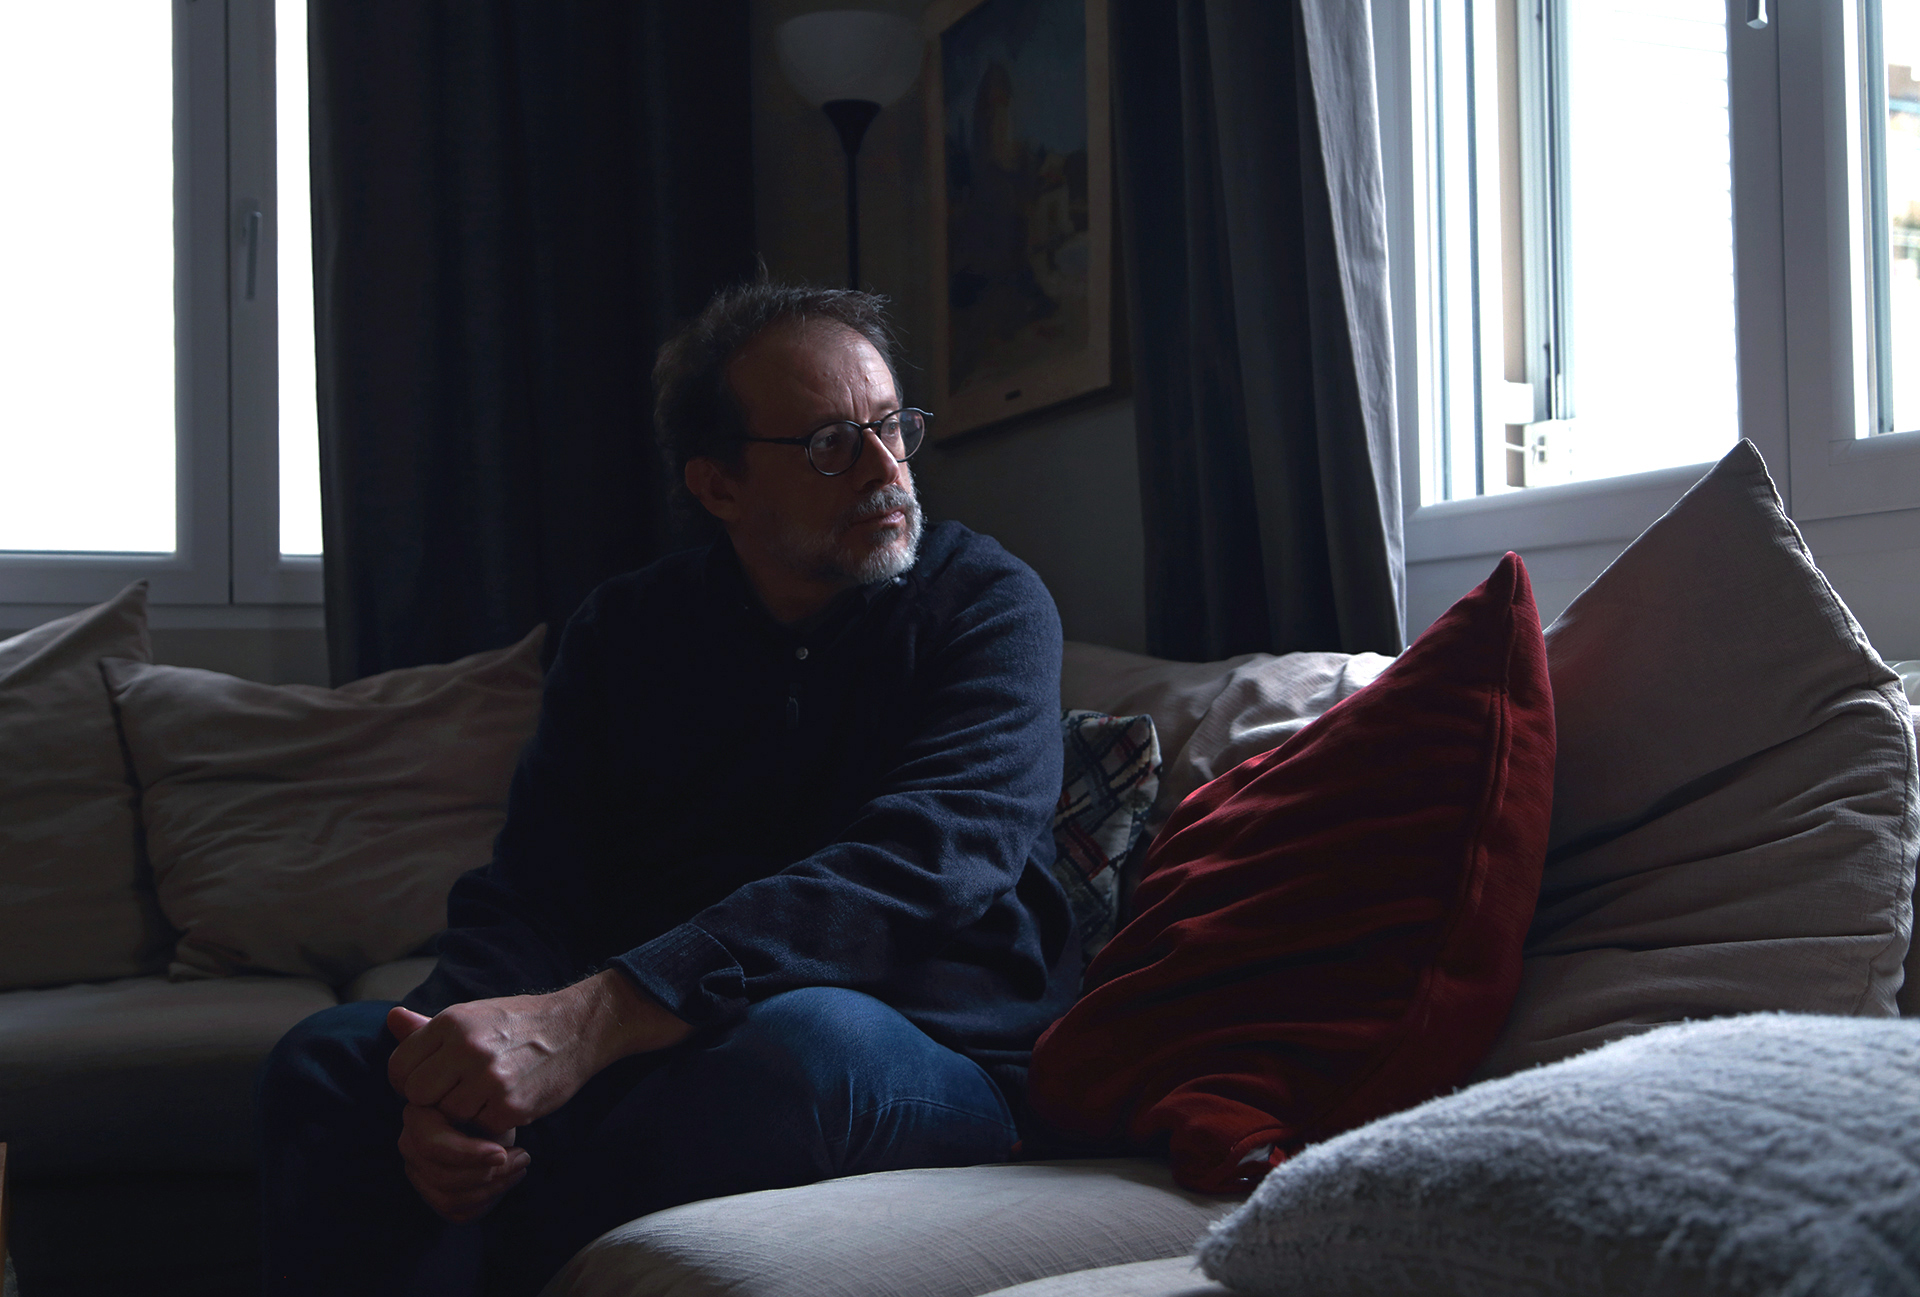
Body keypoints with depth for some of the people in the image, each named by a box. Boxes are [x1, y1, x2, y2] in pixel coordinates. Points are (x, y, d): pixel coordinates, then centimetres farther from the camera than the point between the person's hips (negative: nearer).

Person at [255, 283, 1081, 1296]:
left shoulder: (987, 603, -3)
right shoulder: (626, 631, 10)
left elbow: (920, 864, -21)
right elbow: (528, 892, 0)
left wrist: (595, 1018, -33)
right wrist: (465, 1060, -26)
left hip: (932, 1067, -3)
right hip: (651, 1050, 3)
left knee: (807, 1037, -37)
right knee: (329, 1056, -17)